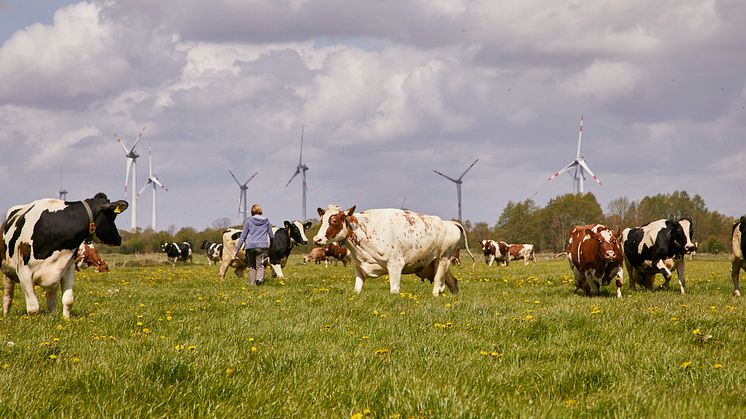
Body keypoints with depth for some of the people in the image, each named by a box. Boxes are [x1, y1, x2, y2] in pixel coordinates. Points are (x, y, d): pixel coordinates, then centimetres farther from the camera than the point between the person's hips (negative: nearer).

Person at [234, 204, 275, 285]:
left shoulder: (249, 220, 6)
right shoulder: (266, 221, 11)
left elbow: (243, 236, 5)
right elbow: (272, 236, 20)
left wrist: (237, 250, 7)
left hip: (250, 246, 0)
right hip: (263, 246, 0)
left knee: (251, 266, 14)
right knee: (260, 266, -4)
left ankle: (252, 284, 11)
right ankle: (260, 278, -31)